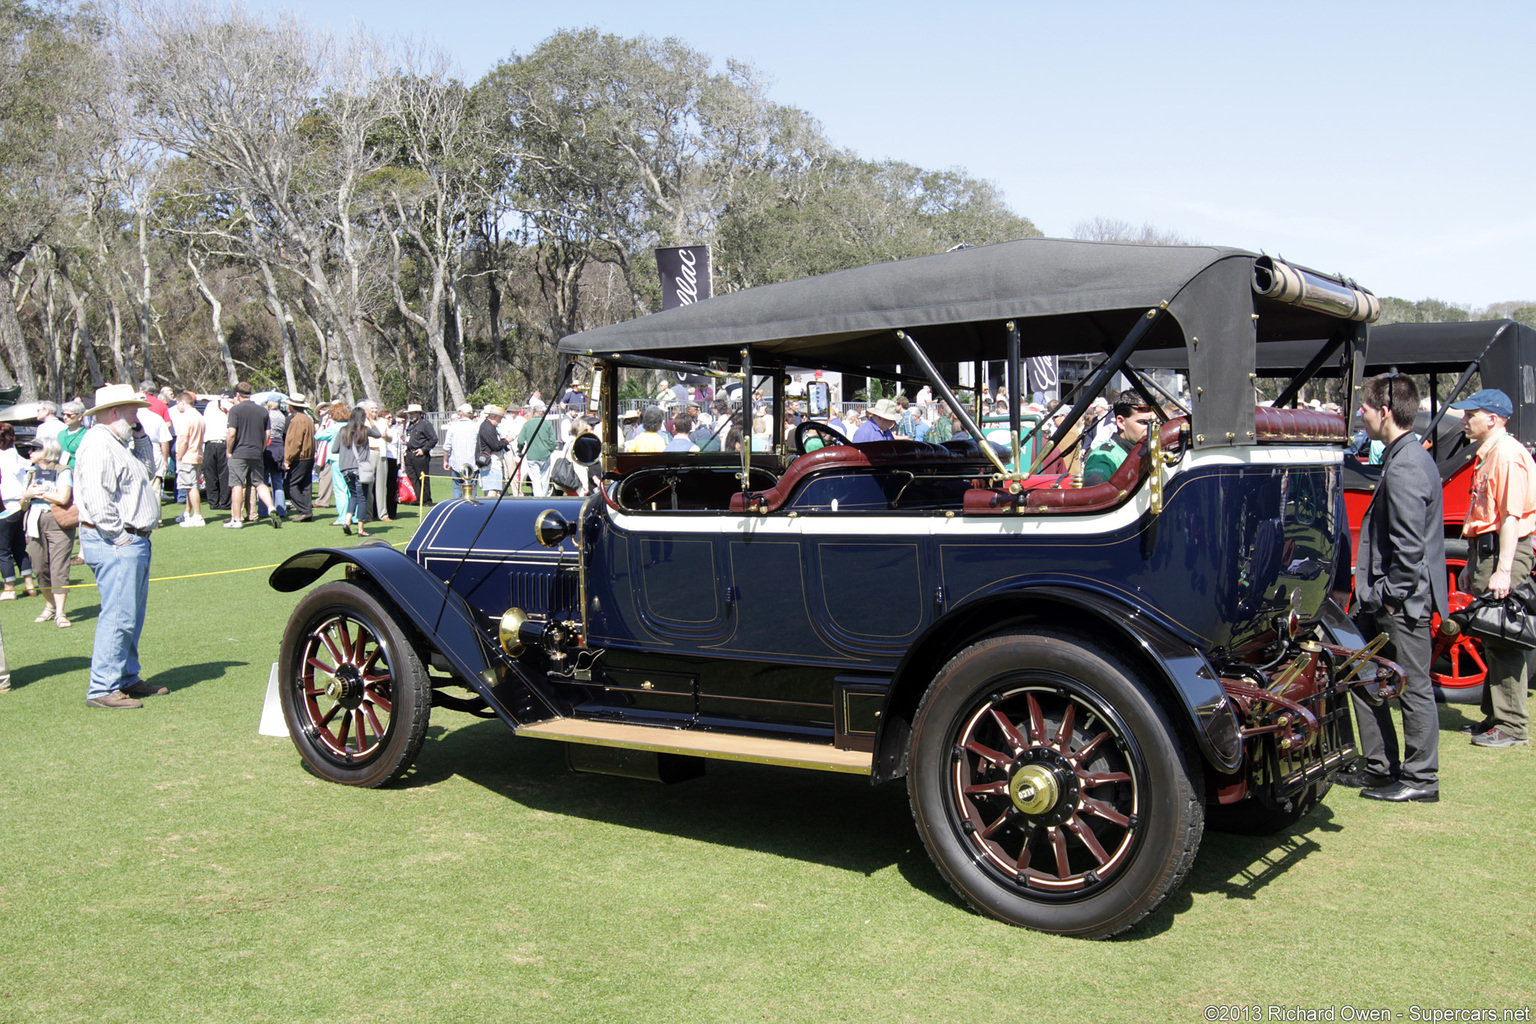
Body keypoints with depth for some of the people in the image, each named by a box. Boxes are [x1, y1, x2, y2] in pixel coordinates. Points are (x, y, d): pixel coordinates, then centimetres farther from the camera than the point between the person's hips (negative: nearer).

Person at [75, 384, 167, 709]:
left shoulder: (116, 445, 20)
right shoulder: (98, 446, -14)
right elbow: (97, 500, -24)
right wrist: (120, 537, -19)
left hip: (132, 542, 11)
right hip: (115, 545, -11)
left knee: (132, 616, 15)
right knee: (118, 616, -10)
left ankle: (128, 678, 24)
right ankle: (102, 689, -6)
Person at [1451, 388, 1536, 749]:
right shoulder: (1488, 454, 19)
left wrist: (1503, 570, -25)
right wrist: (1472, 565, 25)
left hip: (1504, 552, -10)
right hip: (1486, 550, 10)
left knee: (1503, 640, -8)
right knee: (1492, 639, 14)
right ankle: (1495, 716, 22)